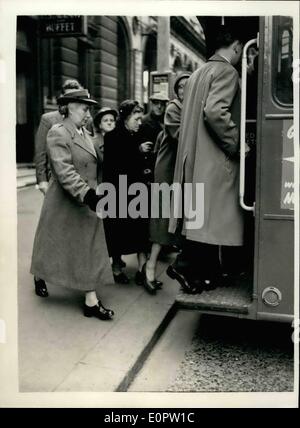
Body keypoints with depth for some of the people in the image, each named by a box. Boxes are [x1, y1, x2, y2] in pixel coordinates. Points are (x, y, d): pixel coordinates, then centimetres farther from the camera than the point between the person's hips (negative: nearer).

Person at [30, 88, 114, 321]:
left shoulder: (84, 133, 10)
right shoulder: (58, 133, -16)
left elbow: (97, 162, 13)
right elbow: (64, 171, -27)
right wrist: (87, 194, -35)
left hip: (87, 203, 7)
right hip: (64, 204, -7)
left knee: (89, 249, 11)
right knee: (56, 245, 11)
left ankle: (91, 300, 23)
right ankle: (40, 277, 40)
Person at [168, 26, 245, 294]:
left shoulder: (199, 73, 17)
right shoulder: (226, 71, -9)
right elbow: (215, 111, -24)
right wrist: (236, 143, -15)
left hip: (196, 155, 9)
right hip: (216, 159, -9)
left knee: (203, 214, 12)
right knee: (211, 215, -2)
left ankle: (208, 272, 18)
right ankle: (187, 266, 1)